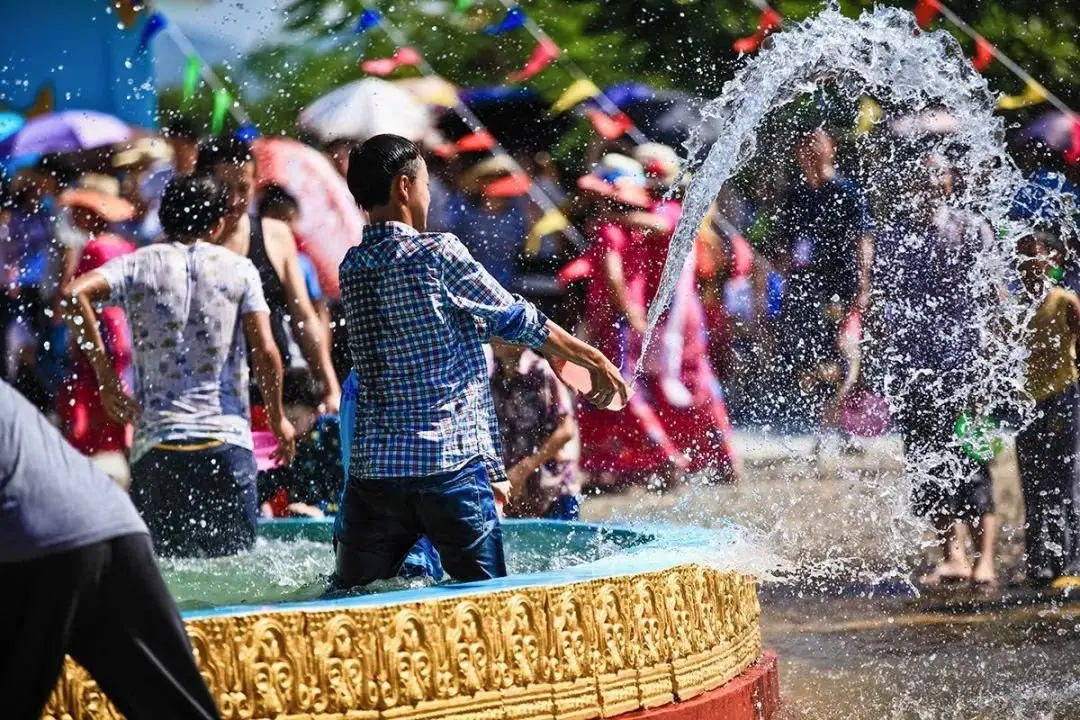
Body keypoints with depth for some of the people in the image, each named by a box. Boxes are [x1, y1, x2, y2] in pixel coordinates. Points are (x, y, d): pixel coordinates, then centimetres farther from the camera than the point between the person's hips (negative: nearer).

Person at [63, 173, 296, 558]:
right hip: (227, 439, 0)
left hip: (156, 441, 1)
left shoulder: (140, 265, 8)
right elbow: (265, 352, -2)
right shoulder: (239, 269, 7)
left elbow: (75, 292, -9)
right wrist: (278, 418, 14)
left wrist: (105, 375, -2)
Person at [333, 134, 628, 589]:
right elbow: (516, 321, 1)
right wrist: (594, 360, 14)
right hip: (448, 462, -5)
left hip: (372, 465, 5)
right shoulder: (436, 254, -7)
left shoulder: (351, 268, 12)